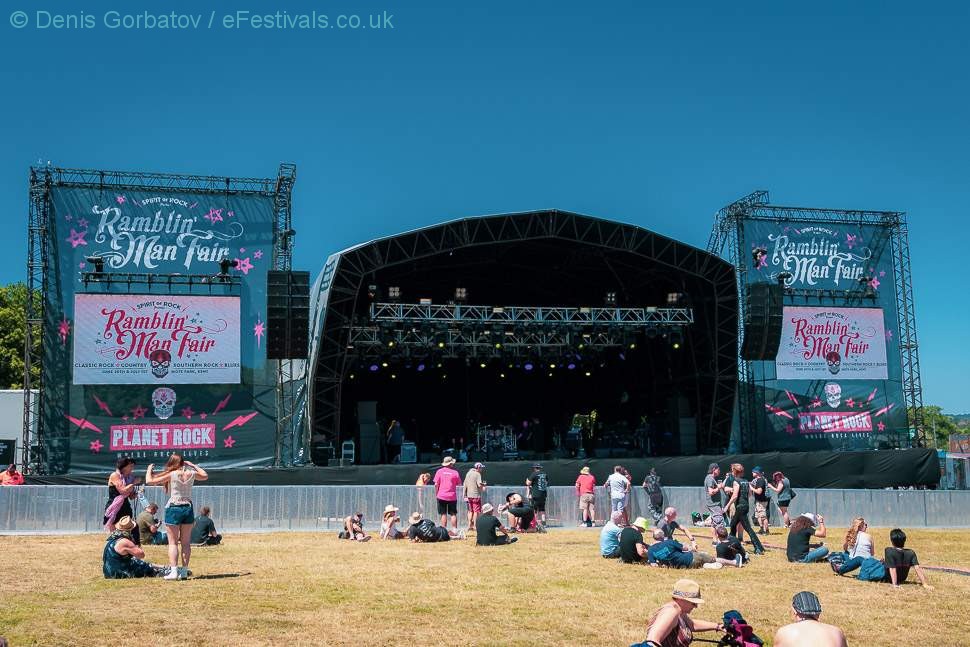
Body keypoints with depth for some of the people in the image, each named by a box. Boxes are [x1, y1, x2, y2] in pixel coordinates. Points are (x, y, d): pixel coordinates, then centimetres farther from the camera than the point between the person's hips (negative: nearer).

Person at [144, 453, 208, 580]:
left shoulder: (170, 475, -8)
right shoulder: (191, 473, 3)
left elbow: (149, 480, -7)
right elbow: (205, 476, 24)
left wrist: (149, 469, 11)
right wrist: (193, 465, 27)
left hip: (173, 508, -4)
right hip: (188, 508, 4)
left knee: (172, 543, 0)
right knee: (186, 543, 9)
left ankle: (173, 571, -8)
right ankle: (184, 571, 9)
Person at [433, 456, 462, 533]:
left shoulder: (439, 471, -1)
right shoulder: (455, 472, -2)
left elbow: (436, 484, -2)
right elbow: (459, 484, 3)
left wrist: (436, 494, 9)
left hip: (441, 496, 0)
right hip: (452, 497, 0)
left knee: (443, 514, 4)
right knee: (453, 514, 6)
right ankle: (455, 530, 1)